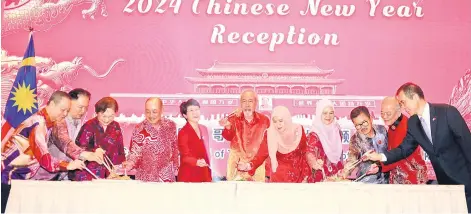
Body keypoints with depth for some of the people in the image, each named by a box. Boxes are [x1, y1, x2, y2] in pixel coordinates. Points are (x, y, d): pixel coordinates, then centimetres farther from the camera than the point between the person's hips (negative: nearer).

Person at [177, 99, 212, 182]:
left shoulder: (204, 129, 11)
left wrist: (209, 176, 15)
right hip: (188, 177, -6)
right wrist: (196, 162, -33)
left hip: (204, 176, 6)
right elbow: (185, 156, -13)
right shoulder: (183, 133, -8)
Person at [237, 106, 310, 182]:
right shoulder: (270, 134, -13)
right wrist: (248, 165, -33)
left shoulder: (298, 131, -10)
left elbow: (304, 154, -1)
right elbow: (261, 155, -15)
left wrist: (305, 177, 0)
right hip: (278, 177, -1)